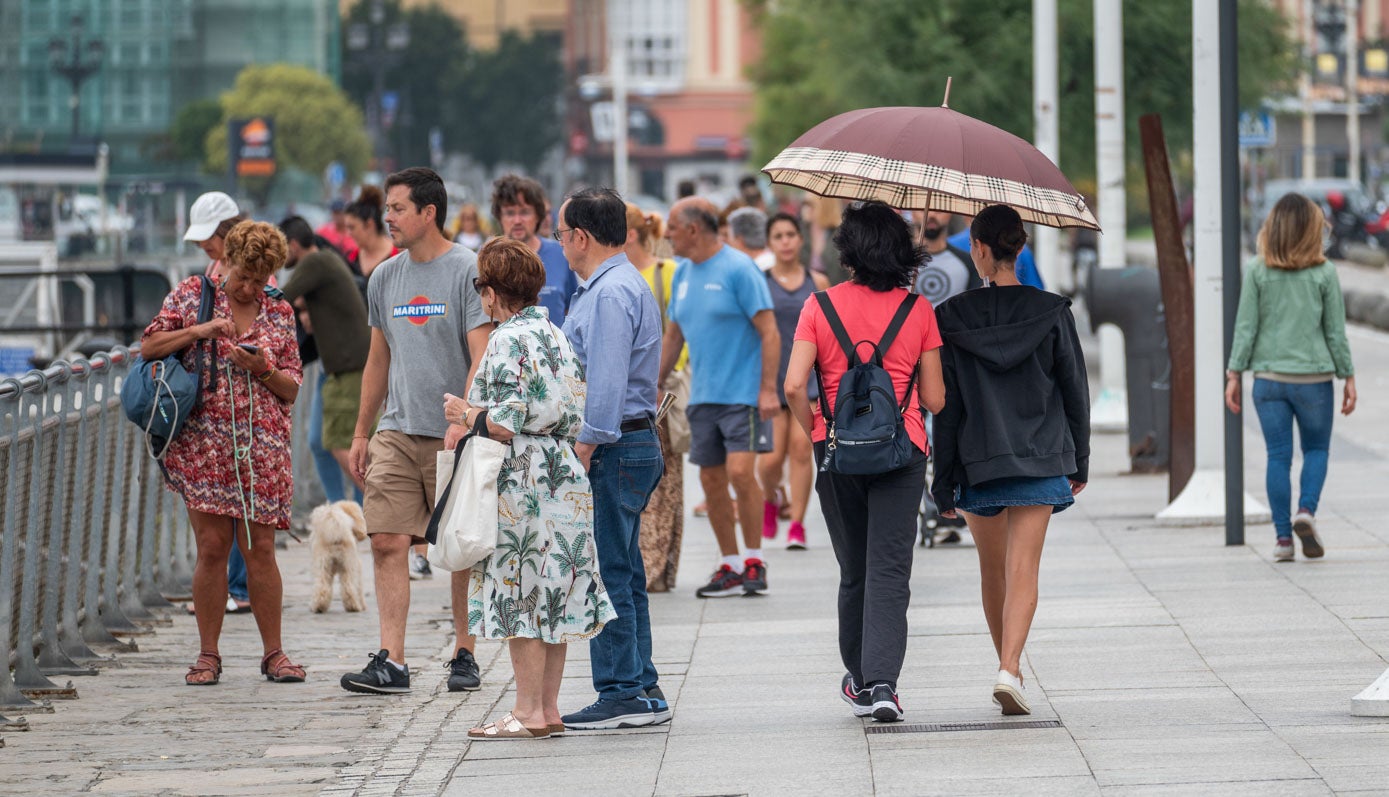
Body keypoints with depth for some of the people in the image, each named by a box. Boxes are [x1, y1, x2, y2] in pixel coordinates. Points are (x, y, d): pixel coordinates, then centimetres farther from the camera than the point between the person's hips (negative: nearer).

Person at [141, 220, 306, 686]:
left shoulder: (279, 314, 11)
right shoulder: (192, 295, 6)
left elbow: (293, 387, 11)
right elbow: (148, 347, 2)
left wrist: (262, 370, -9)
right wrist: (198, 330, -10)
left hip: (262, 449, 1)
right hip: (204, 444, -1)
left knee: (260, 549, 0)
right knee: (212, 547, -4)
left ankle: (273, 653, 9)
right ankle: (208, 655, 4)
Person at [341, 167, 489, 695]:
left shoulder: (468, 272, -6)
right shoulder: (385, 278, 13)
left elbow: (482, 358, -11)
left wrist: (462, 423, -22)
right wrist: (361, 434, 18)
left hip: (453, 436, -5)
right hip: (396, 432, 5)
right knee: (387, 541, -6)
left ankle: (465, 657, 13)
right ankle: (391, 662, -8)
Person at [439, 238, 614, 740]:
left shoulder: (509, 340, -13)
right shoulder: (556, 336, 13)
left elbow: (509, 423, -20)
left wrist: (464, 414, -2)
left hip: (524, 478, -9)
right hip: (565, 480, 9)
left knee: (521, 595, -3)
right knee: (551, 596, 11)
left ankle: (529, 713, -2)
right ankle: (549, 708, 14)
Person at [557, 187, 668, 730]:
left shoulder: (610, 294, -15)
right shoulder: (619, 285, 19)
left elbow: (606, 384, -22)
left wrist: (584, 452, -21)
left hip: (614, 450, -11)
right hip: (634, 445, 11)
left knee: (606, 575, -8)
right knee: (624, 575, 13)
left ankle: (622, 695, -7)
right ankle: (642, 692, 16)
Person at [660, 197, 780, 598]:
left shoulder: (738, 269, -10)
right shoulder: (684, 275, 12)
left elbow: (769, 332, -13)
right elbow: (673, 337, 22)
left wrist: (768, 389, -19)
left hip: (742, 394, -7)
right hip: (703, 397, 7)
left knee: (740, 471, -16)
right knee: (712, 480, 5)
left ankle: (754, 561, -5)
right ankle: (730, 567, 13)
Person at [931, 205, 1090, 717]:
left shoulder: (953, 319, -6)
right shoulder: (1051, 313, -4)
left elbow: (946, 406, -4)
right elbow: (1075, 391, 2)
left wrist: (943, 483, 2)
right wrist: (1079, 461, 14)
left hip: (976, 462, 0)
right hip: (1040, 458, 0)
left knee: (993, 568, 18)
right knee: (1023, 570, -5)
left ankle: (1007, 663, 30)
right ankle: (1010, 669, -23)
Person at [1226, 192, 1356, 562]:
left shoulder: (1257, 271, -3)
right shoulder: (1323, 273, -5)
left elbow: (1245, 326, -3)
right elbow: (1335, 331, -1)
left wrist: (1234, 374, 2)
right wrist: (1348, 377, 8)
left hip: (1269, 377, 1)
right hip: (1314, 376, -1)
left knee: (1278, 455, 5)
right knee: (1317, 449, 14)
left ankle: (1283, 537, 3)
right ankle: (1306, 509, -9)